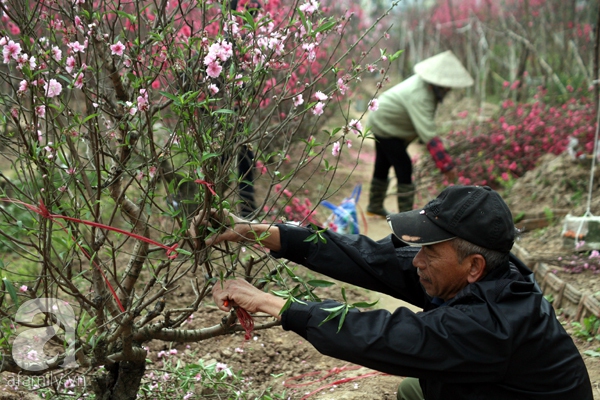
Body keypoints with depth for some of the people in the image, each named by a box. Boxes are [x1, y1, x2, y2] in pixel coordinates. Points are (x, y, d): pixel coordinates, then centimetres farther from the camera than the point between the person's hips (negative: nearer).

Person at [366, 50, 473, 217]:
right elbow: (428, 134, -44)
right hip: (385, 127, -10)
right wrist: (446, 165, -45)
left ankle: (375, 206, 39)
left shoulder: (425, 83, -12)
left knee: (382, 165, 22)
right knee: (404, 168, -11)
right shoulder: (419, 97, -39)